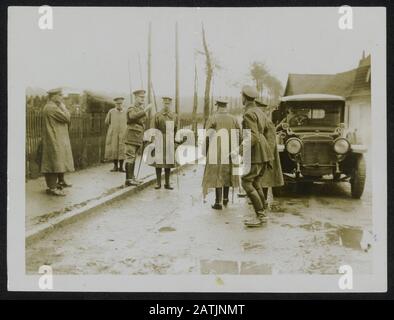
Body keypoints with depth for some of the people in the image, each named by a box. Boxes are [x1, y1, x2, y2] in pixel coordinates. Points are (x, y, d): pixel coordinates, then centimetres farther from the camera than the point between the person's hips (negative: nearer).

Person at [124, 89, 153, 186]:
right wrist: (145, 110, -37)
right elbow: (133, 116, -32)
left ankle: (131, 177, 17)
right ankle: (128, 180, -9)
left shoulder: (143, 109, 16)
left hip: (139, 138, 8)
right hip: (131, 137, -8)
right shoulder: (131, 109, -8)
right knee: (130, 157, -8)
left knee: (133, 158, 11)